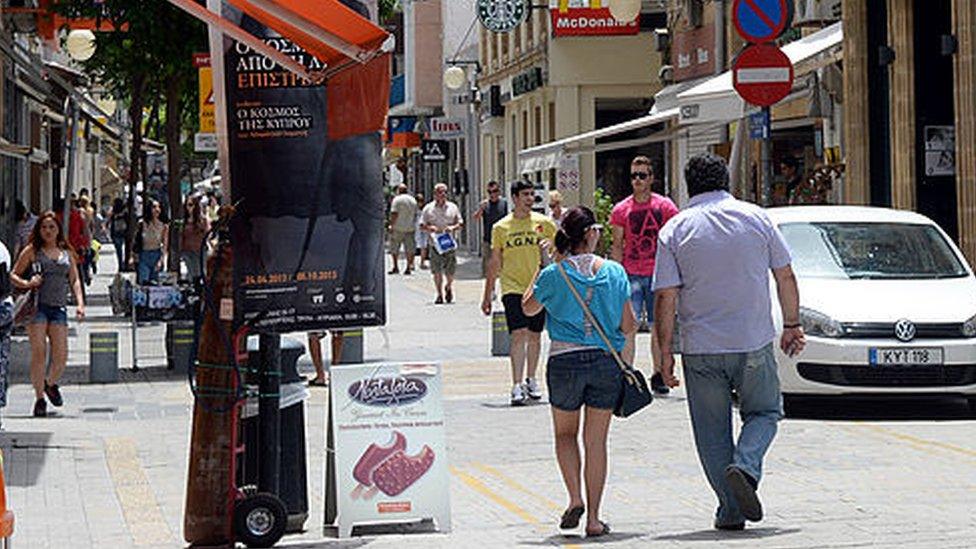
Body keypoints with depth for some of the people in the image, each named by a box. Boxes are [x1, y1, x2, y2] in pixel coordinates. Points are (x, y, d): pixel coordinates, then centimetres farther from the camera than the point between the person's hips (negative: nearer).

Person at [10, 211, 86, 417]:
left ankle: (51, 383, 26)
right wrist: (26, 284, -13)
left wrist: (80, 303, 1)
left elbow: (74, 280, 15)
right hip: (37, 305, -3)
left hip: (58, 307, 3)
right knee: (39, 352, -10)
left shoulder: (67, 252, 16)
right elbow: (13, 275, 7)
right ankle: (39, 398, -2)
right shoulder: (32, 251, 6)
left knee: (61, 356, -5)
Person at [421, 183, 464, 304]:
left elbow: (461, 223, 11)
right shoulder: (428, 208, 6)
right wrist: (429, 228, -16)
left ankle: (448, 287, 29)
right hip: (435, 244, -1)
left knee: (450, 271, 0)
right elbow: (422, 225, 5)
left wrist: (453, 227, -10)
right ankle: (440, 294, 7)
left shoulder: (453, 207, 9)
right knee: (437, 272, -3)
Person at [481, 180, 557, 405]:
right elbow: (495, 263, 9)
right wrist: (487, 295, 9)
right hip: (512, 287, -2)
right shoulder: (501, 228, 2)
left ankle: (530, 380, 28)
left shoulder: (543, 223, 3)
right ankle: (517, 386, -17)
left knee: (534, 335, 11)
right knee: (519, 334, -14)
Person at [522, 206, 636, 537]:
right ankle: (593, 518, 7)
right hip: (606, 361, 1)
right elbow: (629, 326, 0)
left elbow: (528, 308, 15)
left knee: (565, 432, 19)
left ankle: (575, 498, -1)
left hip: (565, 361, -1)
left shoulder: (553, 275, -5)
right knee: (596, 440, 8)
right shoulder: (614, 272, -2)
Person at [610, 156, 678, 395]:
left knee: (658, 327, 5)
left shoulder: (665, 206, 3)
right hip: (630, 274, 0)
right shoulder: (621, 209, 4)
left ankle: (658, 376, 13)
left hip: (658, 274, 0)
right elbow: (617, 246, 8)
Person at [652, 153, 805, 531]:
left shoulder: (675, 230, -3)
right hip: (754, 343, 1)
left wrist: (665, 352, -1)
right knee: (763, 413, 17)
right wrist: (792, 325, 18)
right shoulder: (756, 217, 2)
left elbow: (666, 297, -7)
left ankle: (731, 510, 8)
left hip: (702, 348, -1)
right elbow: (785, 277, 6)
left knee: (712, 430, 10)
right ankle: (745, 467, -11)